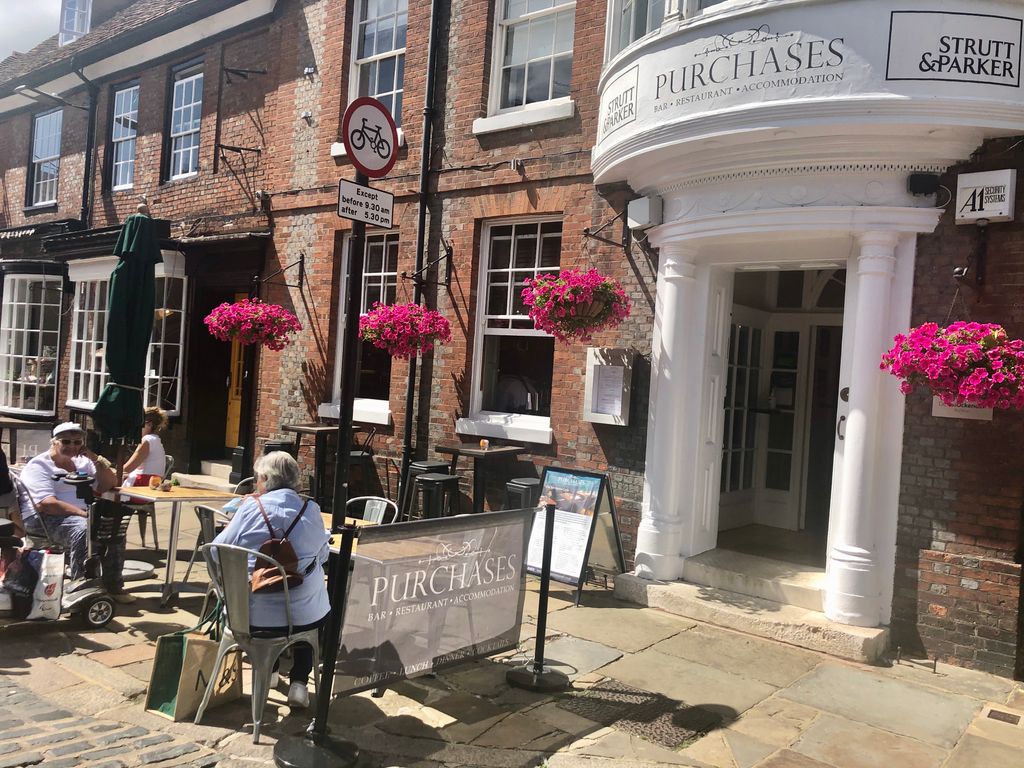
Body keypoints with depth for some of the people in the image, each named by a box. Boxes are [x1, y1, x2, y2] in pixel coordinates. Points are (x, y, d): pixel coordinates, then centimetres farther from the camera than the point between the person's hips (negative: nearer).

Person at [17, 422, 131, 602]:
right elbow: (46, 504, -18)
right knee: (83, 528, -36)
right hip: (44, 519, -7)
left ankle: (113, 586, -13)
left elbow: (109, 484, 14)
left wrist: (95, 459, 1)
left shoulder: (82, 463, 20)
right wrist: (83, 513, -28)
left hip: (83, 514, 7)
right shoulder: (38, 466, -3)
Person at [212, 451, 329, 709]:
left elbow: (218, 551, 0)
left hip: (254, 616, 1)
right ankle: (299, 683, 22)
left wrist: (237, 515, 17)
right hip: (304, 616, 0)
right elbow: (322, 555, 9)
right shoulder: (311, 509, -4)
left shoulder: (252, 507, -8)